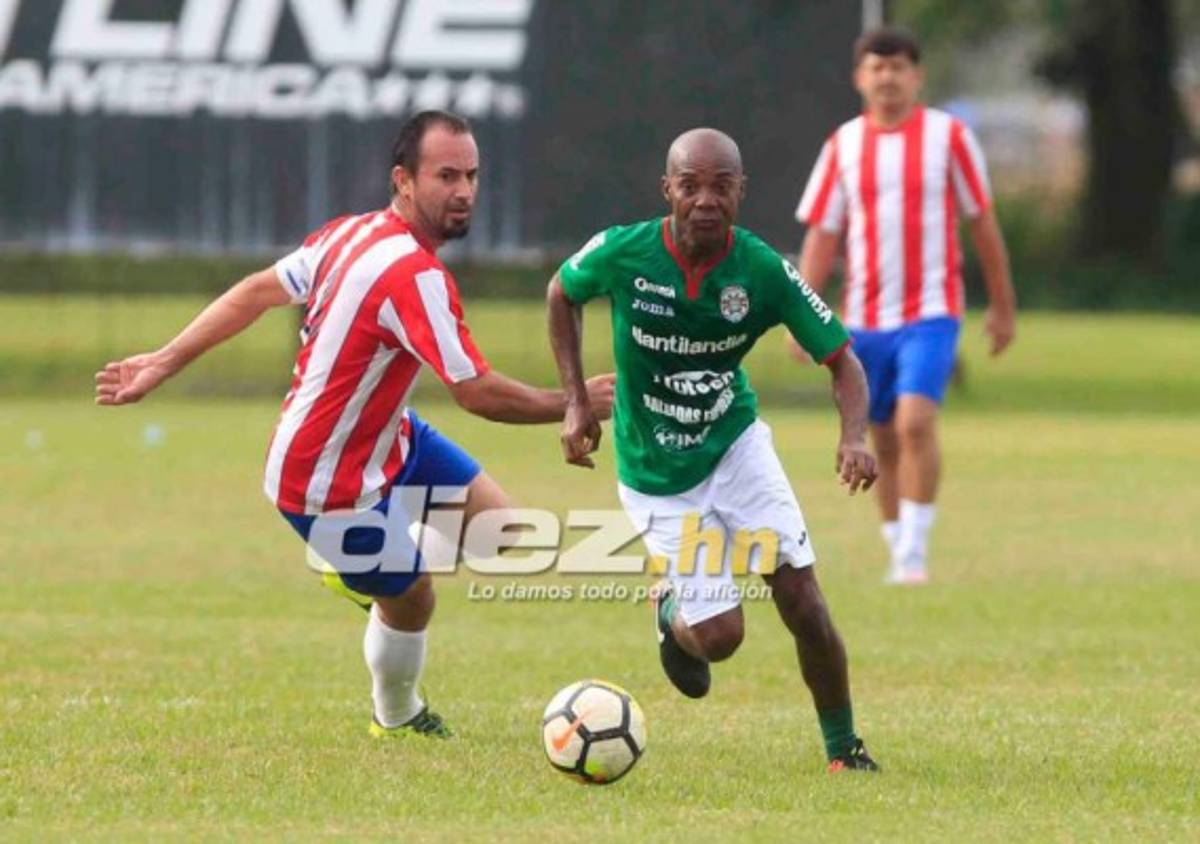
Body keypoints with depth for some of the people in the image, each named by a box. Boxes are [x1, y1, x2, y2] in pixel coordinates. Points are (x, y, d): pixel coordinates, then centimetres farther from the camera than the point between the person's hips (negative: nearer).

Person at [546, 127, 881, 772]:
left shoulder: (764, 272, -18)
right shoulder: (621, 254, -20)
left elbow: (841, 360, -10)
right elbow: (562, 294, 3)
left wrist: (854, 438, -29)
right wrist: (576, 401, -4)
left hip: (735, 442, 1)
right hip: (657, 474, -1)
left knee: (801, 598, -12)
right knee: (719, 634, -7)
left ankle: (844, 747, 9)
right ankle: (671, 614, 31)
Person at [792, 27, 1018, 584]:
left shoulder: (949, 136, -2)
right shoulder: (843, 145, 5)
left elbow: (982, 223, 5)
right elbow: (822, 235, 6)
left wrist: (1003, 306, 9)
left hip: (930, 313, -3)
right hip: (865, 318, 3)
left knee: (915, 422, -20)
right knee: (884, 442, 8)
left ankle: (915, 551, -15)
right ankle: (897, 548, 23)